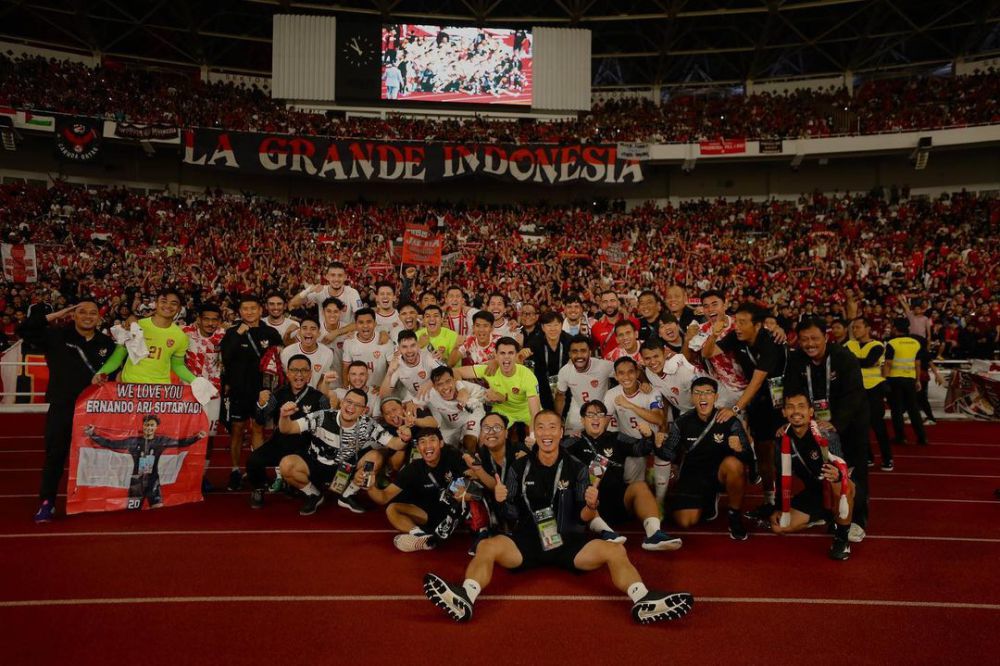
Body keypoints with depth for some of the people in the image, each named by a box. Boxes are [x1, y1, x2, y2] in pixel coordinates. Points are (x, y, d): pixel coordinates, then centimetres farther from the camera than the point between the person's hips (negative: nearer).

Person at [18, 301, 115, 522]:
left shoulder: (106, 343, 7)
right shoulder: (56, 336, 2)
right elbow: (24, 330, -7)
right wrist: (54, 315, -5)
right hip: (61, 406, -2)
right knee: (55, 455, 0)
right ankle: (47, 503, 8)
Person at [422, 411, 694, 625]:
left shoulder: (576, 468, 4)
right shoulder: (519, 468, 4)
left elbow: (583, 518, 3)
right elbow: (513, 515, 4)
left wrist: (591, 505, -19)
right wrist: (501, 501, -17)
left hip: (568, 540, 0)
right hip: (527, 539, 0)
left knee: (615, 551, -24)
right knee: (487, 546, -27)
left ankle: (643, 602, -39)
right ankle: (465, 600, -48)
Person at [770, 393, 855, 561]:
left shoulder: (826, 434, -24)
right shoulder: (784, 439, -7)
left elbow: (842, 468, -35)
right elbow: (783, 477, 3)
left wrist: (837, 475, -59)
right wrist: (779, 509, 4)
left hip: (835, 492, -5)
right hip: (812, 493, 5)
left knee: (843, 484, -40)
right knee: (778, 526, -8)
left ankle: (842, 538, -14)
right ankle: (824, 517, 21)